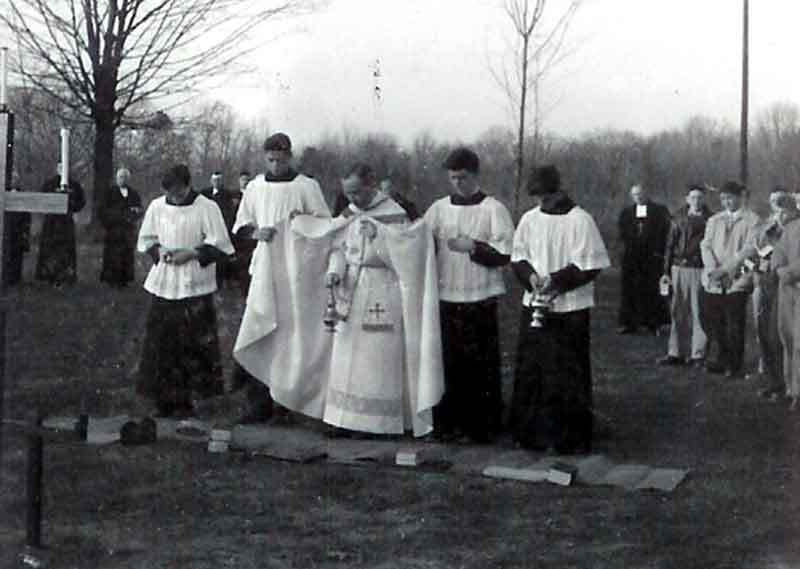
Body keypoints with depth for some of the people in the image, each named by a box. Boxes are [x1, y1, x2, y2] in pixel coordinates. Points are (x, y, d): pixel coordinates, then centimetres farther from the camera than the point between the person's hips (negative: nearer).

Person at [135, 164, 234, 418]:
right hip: (163, 284, 4)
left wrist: (191, 253, -15)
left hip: (194, 286, -4)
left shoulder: (207, 208, -6)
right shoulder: (157, 206, 6)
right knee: (160, 343, 3)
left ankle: (184, 400, 5)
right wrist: (159, 251, -4)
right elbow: (145, 239, 16)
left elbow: (220, 246, -5)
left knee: (193, 344, -3)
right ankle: (164, 398, 12)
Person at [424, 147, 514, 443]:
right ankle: (448, 422, 16)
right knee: (448, 364, 5)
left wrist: (472, 247, -14)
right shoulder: (439, 208, 11)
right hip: (446, 297, 3)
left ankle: (483, 425, 8)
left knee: (482, 364, -1)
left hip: (480, 299, -3)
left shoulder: (493, 209, -1)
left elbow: (506, 254, -7)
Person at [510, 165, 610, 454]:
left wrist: (557, 281, -17)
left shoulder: (580, 220, -8)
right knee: (530, 373, 7)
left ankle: (570, 438, 9)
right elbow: (518, 257, 11)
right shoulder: (529, 219, 6)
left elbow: (591, 264, -10)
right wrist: (530, 276, -10)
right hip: (534, 306, 5)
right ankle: (532, 432, 18)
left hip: (570, 309, -5)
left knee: (567, 376, 0)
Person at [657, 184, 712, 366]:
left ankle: (698, 354, 7)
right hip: (679, 268, 3)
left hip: (700, 269, -3)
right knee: (677, 312, 6)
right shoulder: (678, 218, 9)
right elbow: (670, 245, 11)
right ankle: (676, 353, 13)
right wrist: (666, 272, 7)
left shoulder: (710, 220, 1)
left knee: (698, 313, -1)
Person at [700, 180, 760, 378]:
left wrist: (725, 269, -15)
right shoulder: (714, 220, 16)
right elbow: (705, 245, 7)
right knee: (715, 324, 5)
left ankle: (734, 366, 11)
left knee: (734, 326, -1)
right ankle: (723, 360, 21)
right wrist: (712, 268, -11)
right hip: (713, 281, 4)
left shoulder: (752, 220, 1)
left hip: (736, 281, -4)